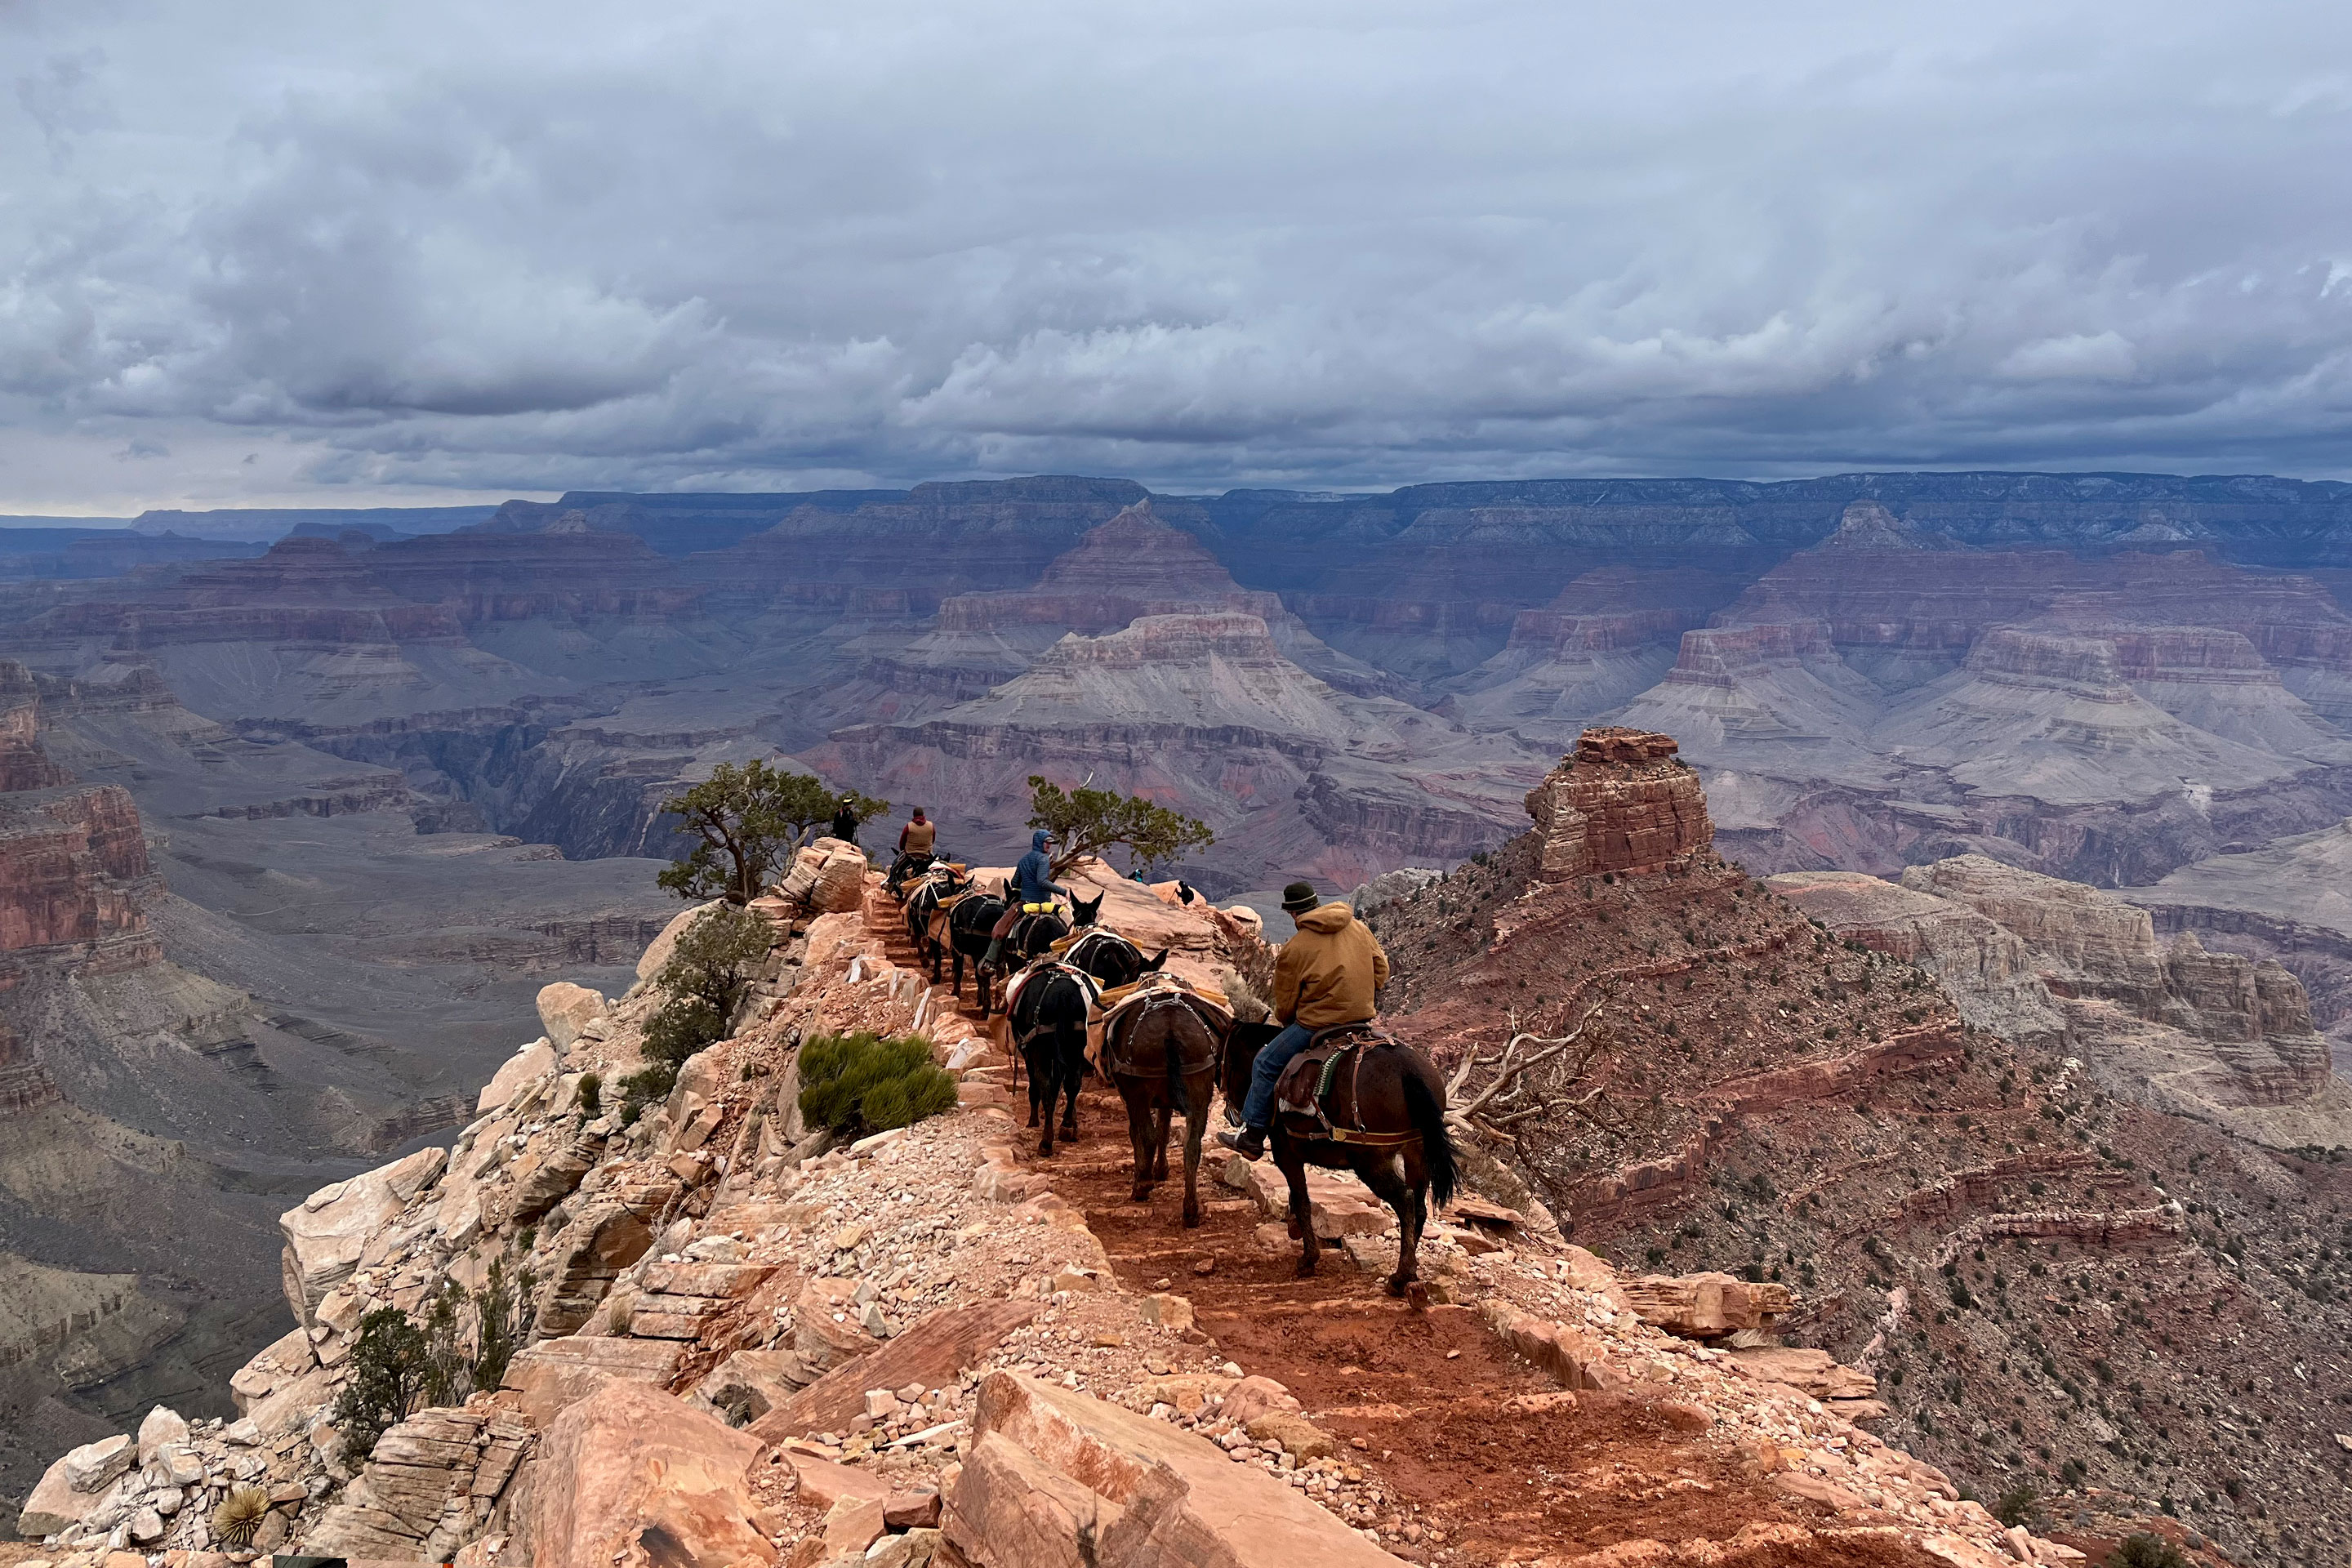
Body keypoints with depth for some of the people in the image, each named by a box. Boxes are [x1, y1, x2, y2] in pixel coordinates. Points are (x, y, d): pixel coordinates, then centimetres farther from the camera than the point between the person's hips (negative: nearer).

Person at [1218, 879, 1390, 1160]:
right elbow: (1381, 972, 10)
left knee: (1266, 1065, 8)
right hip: (1362, 1020, 7)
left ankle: (1252, 1139, 9)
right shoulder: (1360, 929, 5)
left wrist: (1285, 1019, 20)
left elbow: (1284, 1007, -2)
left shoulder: (1294, 949, -9)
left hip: (1317, 1024, -7)